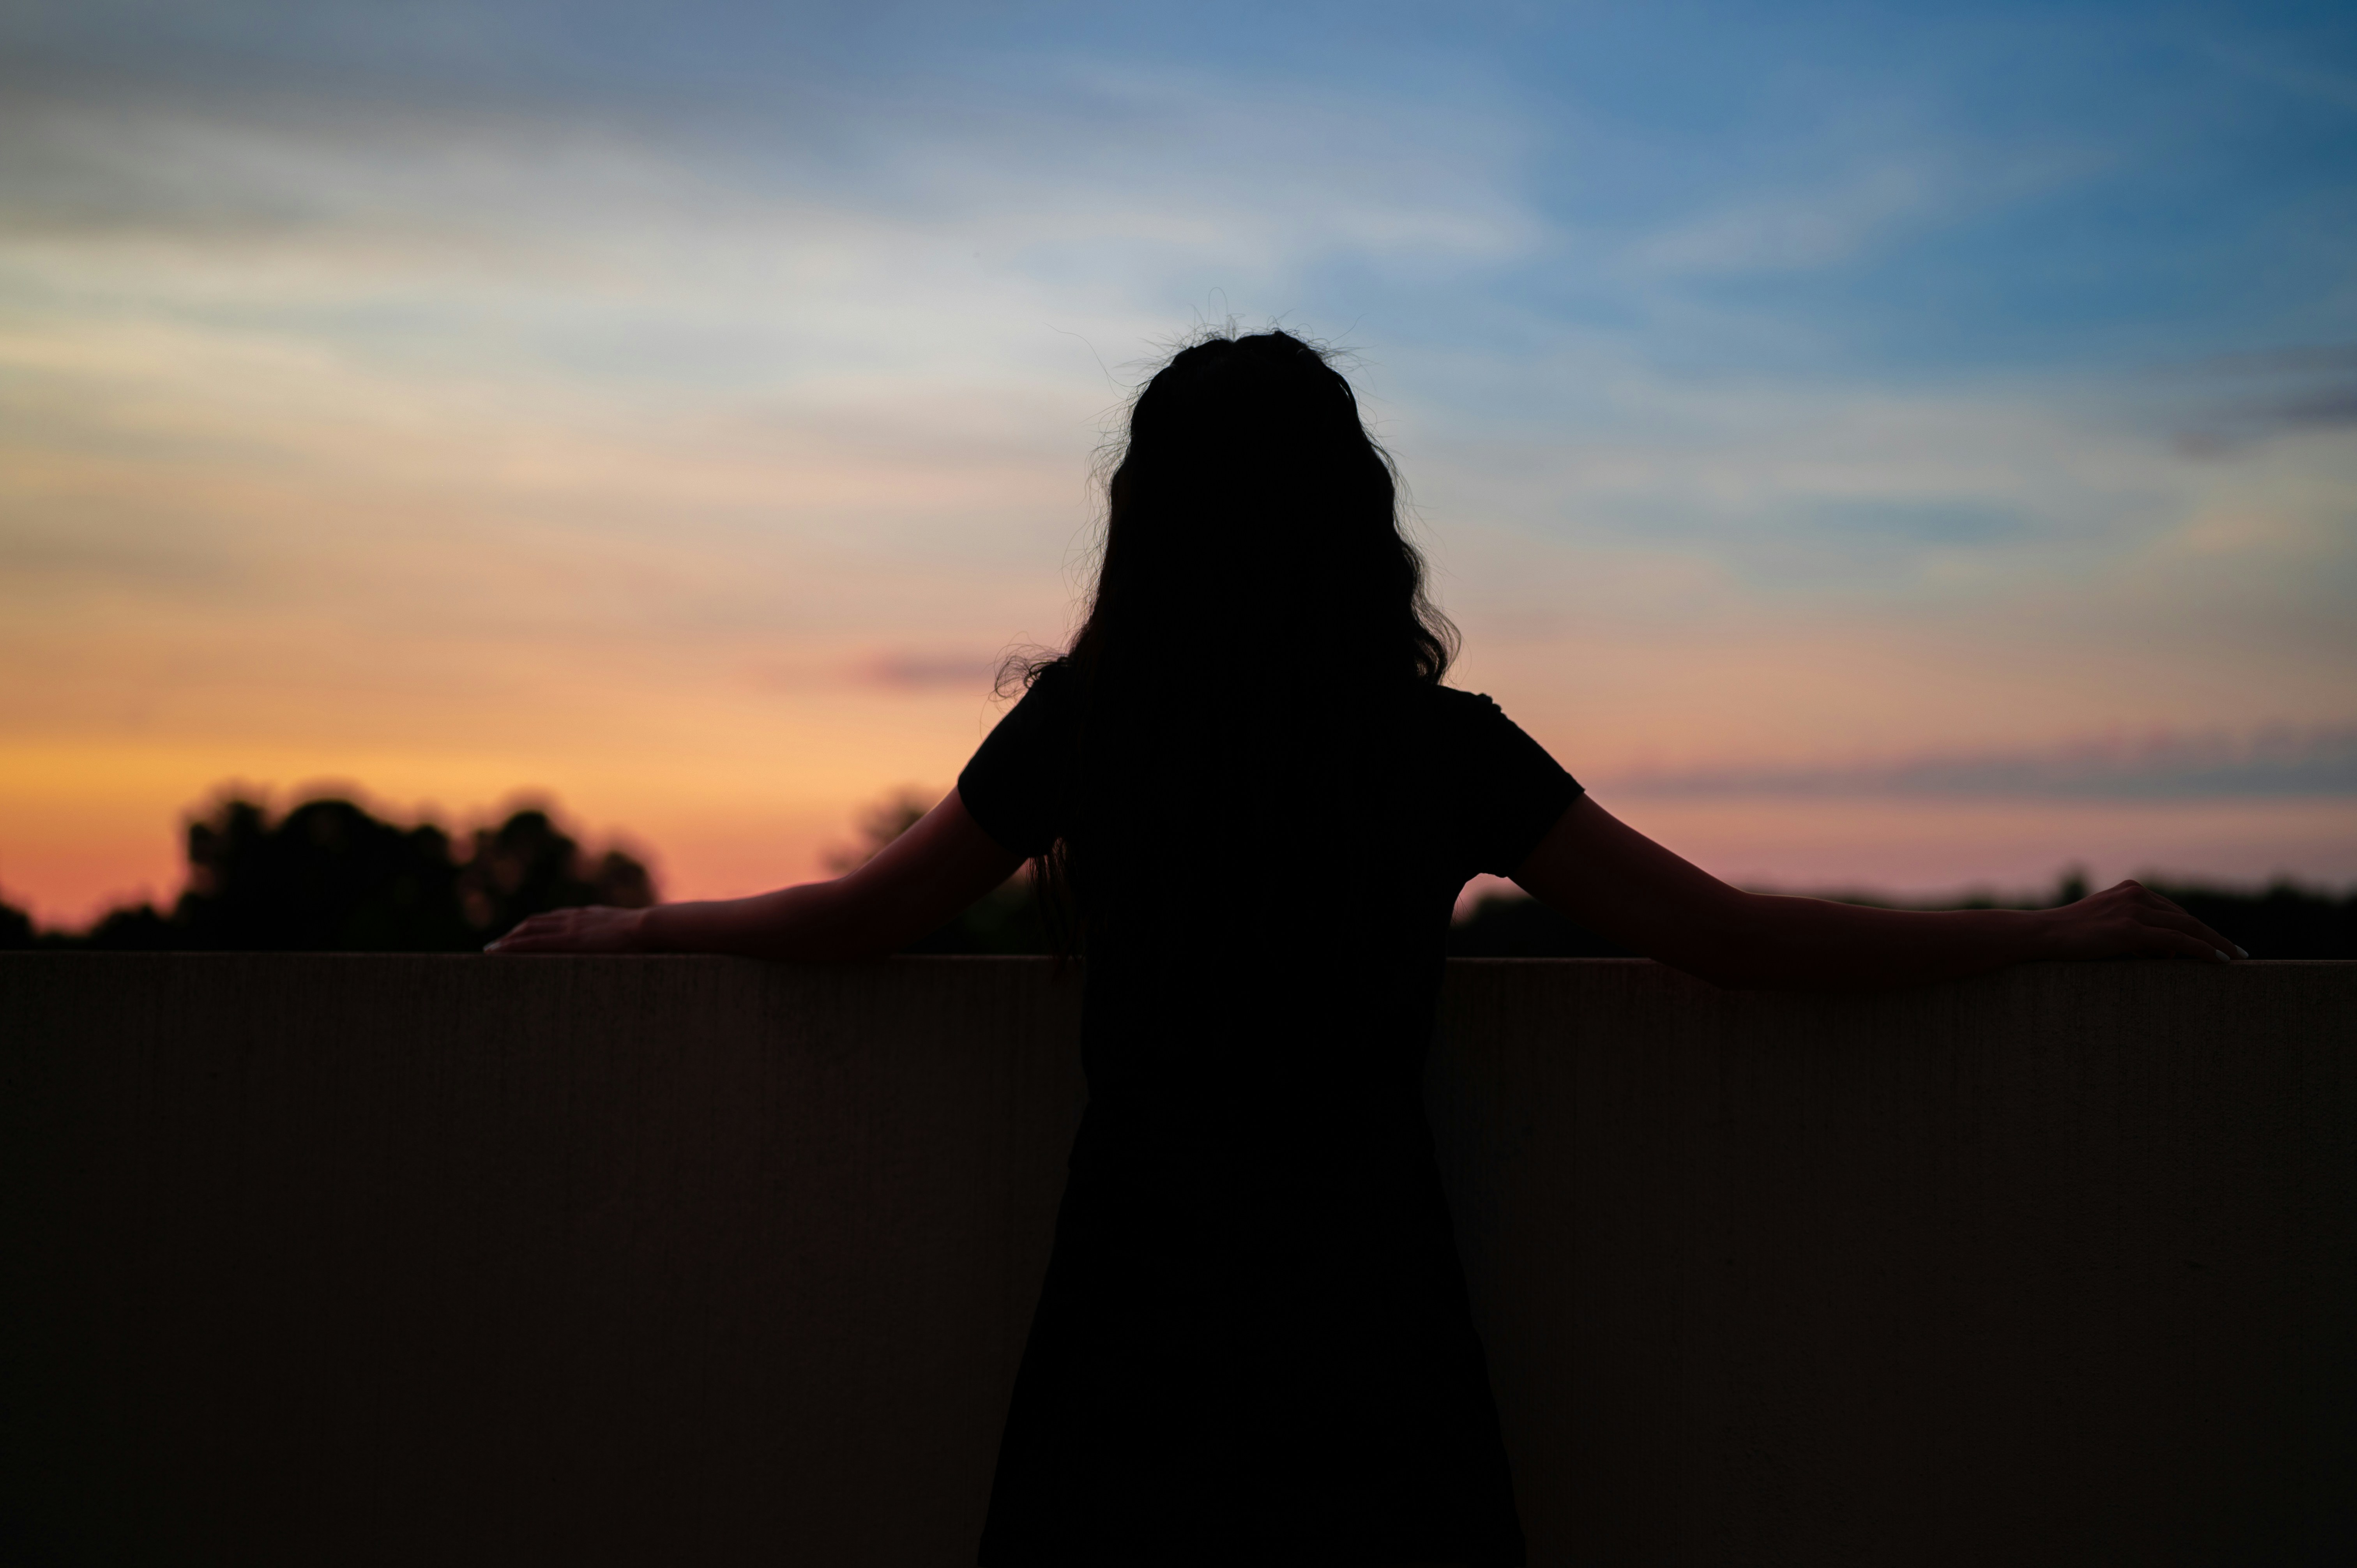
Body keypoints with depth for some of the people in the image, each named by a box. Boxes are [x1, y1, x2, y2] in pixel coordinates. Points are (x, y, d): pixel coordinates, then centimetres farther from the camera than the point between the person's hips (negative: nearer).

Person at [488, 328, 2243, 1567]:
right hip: (1369, 1326, 0)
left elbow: (850, 919, 8)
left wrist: (613, 924, 26)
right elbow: (1738, 937, -2)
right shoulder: (1446, 746, -4)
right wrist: (2069, 929, 9)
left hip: (1143, 1311, 0)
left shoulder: (1088, 724, -4)